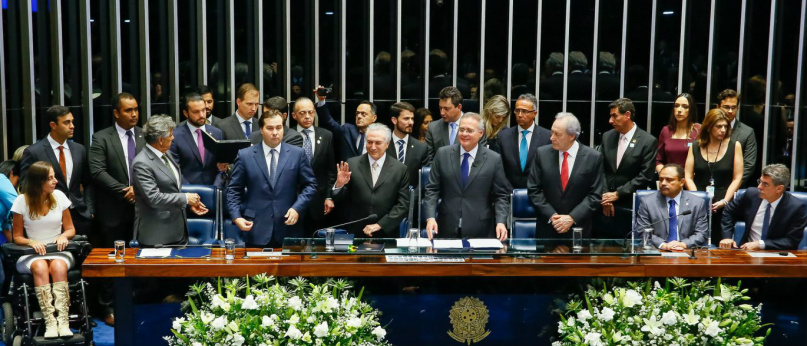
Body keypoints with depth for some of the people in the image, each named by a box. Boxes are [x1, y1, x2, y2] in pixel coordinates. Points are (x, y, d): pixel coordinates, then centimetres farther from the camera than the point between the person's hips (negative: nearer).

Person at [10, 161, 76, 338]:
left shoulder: (59, 196, 2)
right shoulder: (22, 201, -2)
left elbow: (70, 229, 11)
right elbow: (17, 236, 4)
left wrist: (64, 236, -12)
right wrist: (32, 242, -17)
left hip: (58, 250, 1)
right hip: (31, 253, -1)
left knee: (58, 266, -34)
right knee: (40, 267, -36)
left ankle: (63, 322, -43)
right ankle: (50, 323, -42)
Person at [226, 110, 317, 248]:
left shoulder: (297, 154, 5)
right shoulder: (245, 155, 4)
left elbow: (310, 185, 6)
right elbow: (234, 190, 6)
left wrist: (297, 208, -8)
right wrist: (236, 217, -6)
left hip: (289, 230, 1)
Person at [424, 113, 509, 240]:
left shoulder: (494, 159, -1)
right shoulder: (442, 154, 3)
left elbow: (501, 196, 2)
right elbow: (432, 189, 3)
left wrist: (500, 222, -12)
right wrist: (430, 217, -10)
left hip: (480, 231, -1)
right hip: (447, 229, 1)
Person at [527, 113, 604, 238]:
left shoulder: (593, 157, -6)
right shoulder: (542, 153, -2)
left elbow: (595, 195, -5)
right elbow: (533, 189, -1)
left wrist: (572, 218, -14)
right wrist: (551, 216, -11)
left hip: (578, 228, -1)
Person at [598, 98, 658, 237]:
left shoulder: (648, 141, -6)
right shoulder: (607, 137, 8)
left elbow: (645, 176, -9)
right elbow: (600, 169, 7)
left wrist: (617, 194, -11)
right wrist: (605, 196, -5)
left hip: (631, 207, -4)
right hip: (606, 206, 4)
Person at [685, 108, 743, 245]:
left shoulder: (734, 146, 4)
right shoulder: (695, 147, 7)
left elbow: (737, 178, 2)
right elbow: (688, 177, 3)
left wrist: (725, 201, -9)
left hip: (723, 207, -1)